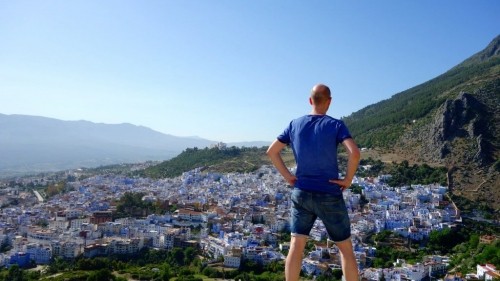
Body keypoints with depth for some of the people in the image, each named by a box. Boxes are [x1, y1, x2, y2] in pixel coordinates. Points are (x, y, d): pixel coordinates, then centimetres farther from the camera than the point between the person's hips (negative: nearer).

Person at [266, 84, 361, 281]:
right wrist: (348, 179, -9)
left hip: (301, 194, 3)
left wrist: (287, 176, 6)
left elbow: (271, 151, 5)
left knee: (296, 247, 6)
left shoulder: (294, 125, 3)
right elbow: (354, 153, -23)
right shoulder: (336, 125, -8)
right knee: (346, 248, 11)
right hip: (330, 197, -3)